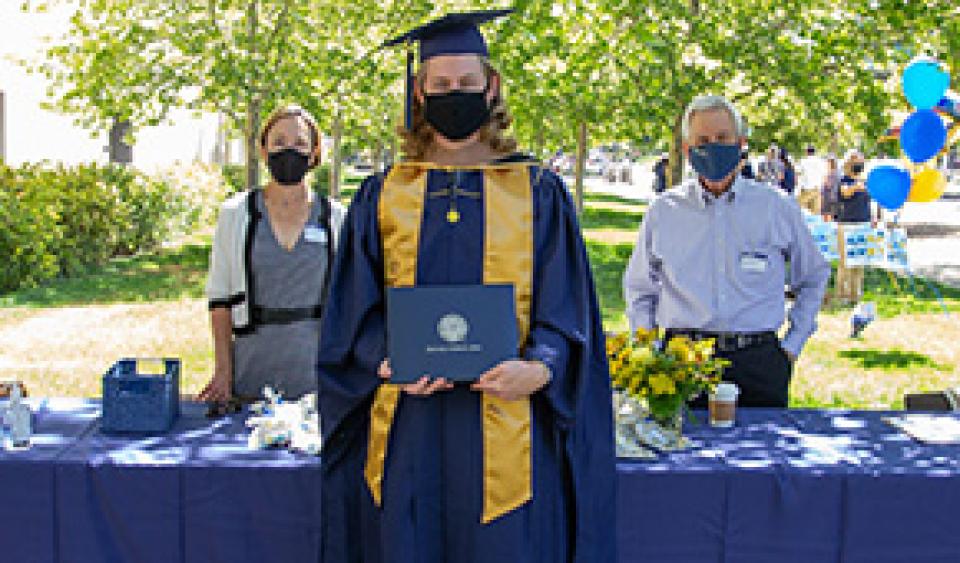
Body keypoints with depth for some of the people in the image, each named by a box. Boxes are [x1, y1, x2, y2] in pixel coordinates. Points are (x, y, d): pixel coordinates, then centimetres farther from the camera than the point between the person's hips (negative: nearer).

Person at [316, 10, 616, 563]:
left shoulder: (539, 193, 7)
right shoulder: (382, 196, 10)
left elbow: (564, 311, 2)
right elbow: (354, 314, 7)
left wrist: (538, 368, -17)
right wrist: (388, 361, -12)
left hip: (506, 420, -1)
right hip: (407, 430, 1)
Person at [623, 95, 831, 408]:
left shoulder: (778, 208, 8)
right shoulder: (663, 212, 9)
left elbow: (813, 279, 20)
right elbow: (638, 290, 19)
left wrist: (792, 346, 11)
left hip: (758, 363, 0)